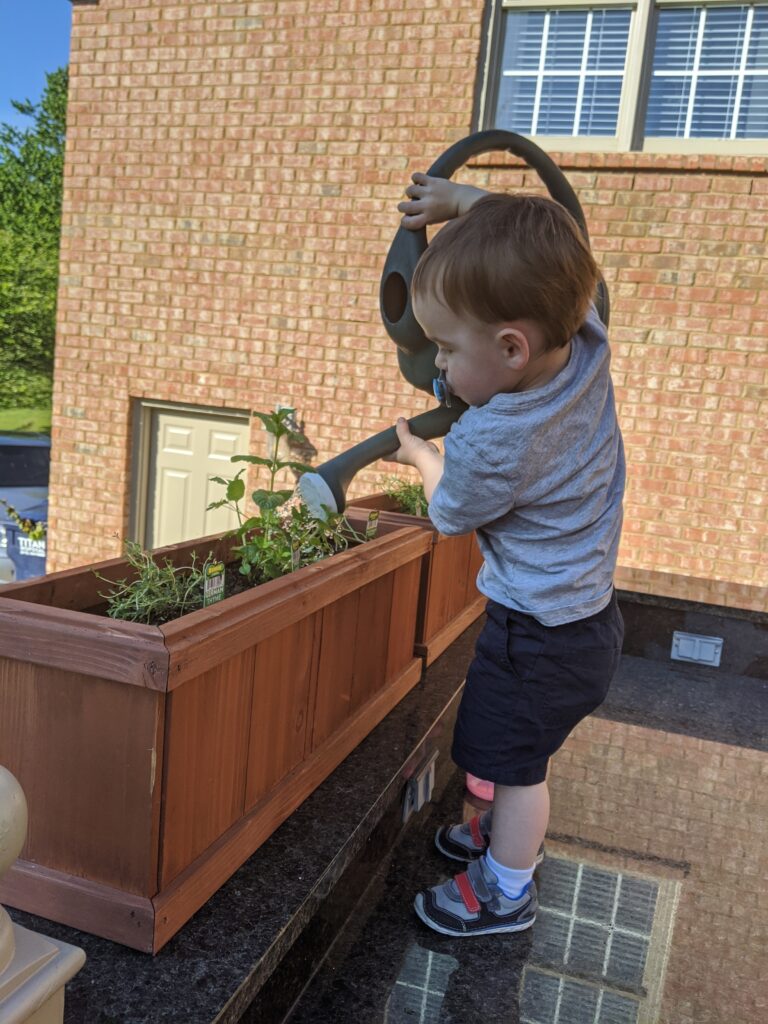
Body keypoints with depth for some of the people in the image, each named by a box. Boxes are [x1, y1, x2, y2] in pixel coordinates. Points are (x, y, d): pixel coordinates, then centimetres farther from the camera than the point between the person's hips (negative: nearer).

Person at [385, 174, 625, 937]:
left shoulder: (488, 443, -33)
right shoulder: (586, 346, -14)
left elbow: (449, 515, -9)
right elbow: (550, 250, 6)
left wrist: (421, 457, 10)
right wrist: (467, 204, -2)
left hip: (540, 635, -9)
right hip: (587, 612, 9)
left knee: (511, 761, 13)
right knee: (520, 757, 27)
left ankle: (505, 893, 35)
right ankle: (509, 835, 50)